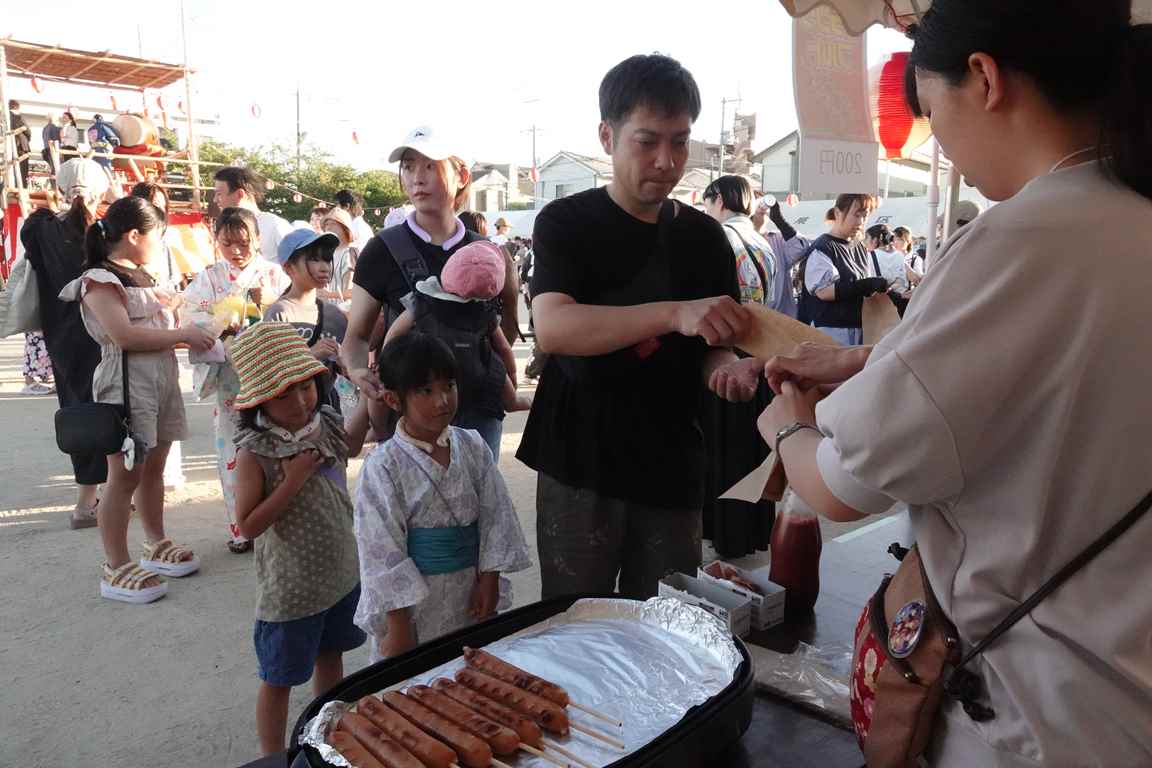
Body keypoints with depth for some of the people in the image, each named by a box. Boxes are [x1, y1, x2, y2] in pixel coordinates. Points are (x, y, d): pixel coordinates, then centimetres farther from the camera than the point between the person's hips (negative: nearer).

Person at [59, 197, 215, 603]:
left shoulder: (143, 277, 17)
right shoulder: (99, 280, -10)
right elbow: (124, 335, -22)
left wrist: (194, 330, 11)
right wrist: (184, 334, -18)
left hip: (162, 379, 9)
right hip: (126, 383, -9)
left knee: (154, 467, 16)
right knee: (125, 475, -4)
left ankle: (156, 546, 29)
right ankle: (116, 569, 4)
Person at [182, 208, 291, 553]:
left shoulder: (274, 274, 5)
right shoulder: (208, 279, 6)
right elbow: (191, 319, -5)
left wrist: (267, 302, -17)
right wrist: (223, 324, -21)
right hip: (230, 379, 0)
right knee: (234, 450, 5)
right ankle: (241, 528, 17)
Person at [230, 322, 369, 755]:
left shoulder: (326, 427, -5)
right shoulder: (255, 453, -22)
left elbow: (350, 447, 19)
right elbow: (248, 525, -21)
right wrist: (292, 479, -27)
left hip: (342, 575, 6)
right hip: (291, 590, -6)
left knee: (330, 658, 26)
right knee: (279, 680, 13)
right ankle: (273, 756, 33)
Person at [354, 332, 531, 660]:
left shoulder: (472, 447, -2)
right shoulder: (384, 466, -15)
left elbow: (495, 514, 2)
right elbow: (382, 548, -13)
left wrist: (489, 579, -3)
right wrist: (398, 625, -11)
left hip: (471, 588, 4)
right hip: (415, 597, -4)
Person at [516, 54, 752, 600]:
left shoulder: (704, 237, 6)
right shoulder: (566, 223, -6)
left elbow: (713, 347, 10)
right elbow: (551, 328, -22)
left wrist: (725, 368, -15)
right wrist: (674, 314, -35)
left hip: (673, 468, 4)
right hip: (580, 464, -3)